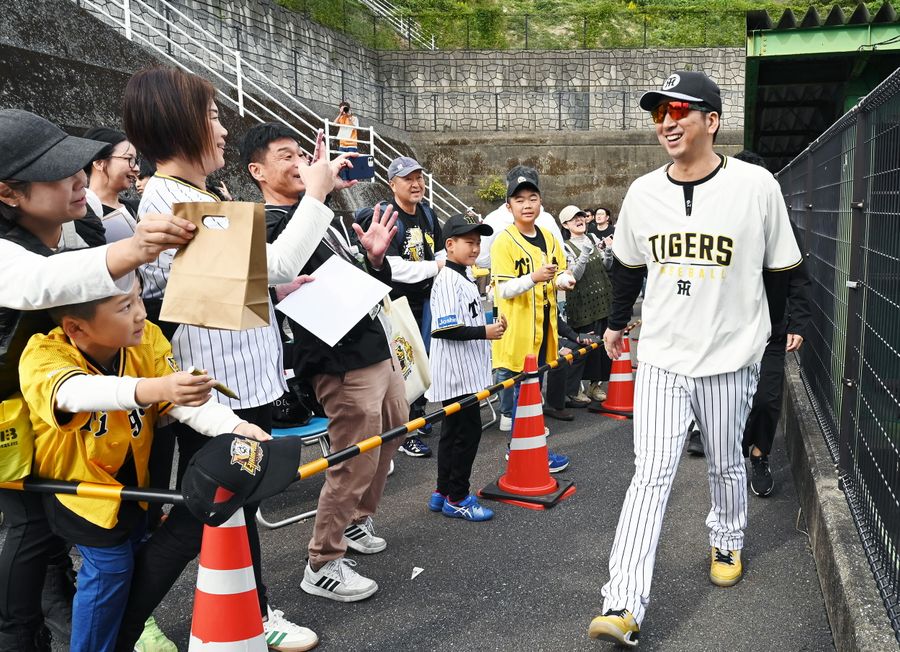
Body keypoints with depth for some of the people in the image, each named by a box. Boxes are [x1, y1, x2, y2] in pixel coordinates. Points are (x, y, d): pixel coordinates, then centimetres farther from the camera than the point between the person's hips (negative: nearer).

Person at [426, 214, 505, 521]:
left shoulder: (465, 276, 16)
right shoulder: (448, 280, -17)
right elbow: (445, 329, -24)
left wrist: (491, 326, 13)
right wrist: (485, 332, -22)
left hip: (465, 371, 11)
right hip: (457, 372, -11)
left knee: (454, 431, 16)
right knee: (467, 430, -4)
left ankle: (443, 493, 26)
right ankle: (457, 499, 8)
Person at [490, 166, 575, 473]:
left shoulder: (549, 238, 9)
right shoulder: (504, 242, -11)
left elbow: (560, 273, 17)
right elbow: (504, 289, -17)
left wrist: (562, 279, -6)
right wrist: (534, 278, -32)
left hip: (543, 328, 7)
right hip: (516, 329, -7)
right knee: (518, 388, -2)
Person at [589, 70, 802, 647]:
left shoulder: (756, 185, -8)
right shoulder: (643, 193, 1)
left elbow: (783, 268, 3)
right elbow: (628, 266, 16)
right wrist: (616, 322, 25)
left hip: (731, 358, -1)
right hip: (661, 358, 1)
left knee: (726, 465, 16)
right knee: (651, 474, -6)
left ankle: (728, 544, 46)